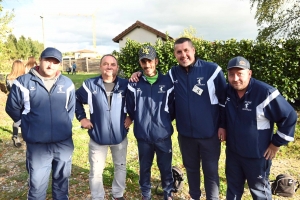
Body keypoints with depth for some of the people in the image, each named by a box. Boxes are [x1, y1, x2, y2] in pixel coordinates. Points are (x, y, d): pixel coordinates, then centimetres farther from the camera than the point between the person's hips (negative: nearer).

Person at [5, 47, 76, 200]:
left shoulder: (67, 83, 0)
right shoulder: (23, 82, -6)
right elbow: (12, 108, 5)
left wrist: (64, 124, 11)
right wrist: (29, 125, 7)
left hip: (64, 142, 2)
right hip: (37, 144, -2)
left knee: (62, 179, 19)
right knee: (37, 184, 10)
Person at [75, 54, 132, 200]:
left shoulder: (125, 85, -5)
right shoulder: (90, 85, -7)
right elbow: (76, 99, 7)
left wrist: (131, 117, -3)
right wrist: (81, 117, -1)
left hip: (120, 136, 2)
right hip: (97, 136, -1)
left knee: (121, 167, 18)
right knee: (96, 171, 9)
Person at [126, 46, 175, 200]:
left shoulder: (167, 82, -5)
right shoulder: (134, 84, -4)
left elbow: (173, 107, 3)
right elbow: (130, 109, 3)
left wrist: (164, 121, 6)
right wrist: (140, 121, 5)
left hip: (163, 135, 0)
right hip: (143, 135, 1)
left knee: (166, 167, 15)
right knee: (144, 167, 17)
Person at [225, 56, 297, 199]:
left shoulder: (265, 93, -23)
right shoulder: (228, 91, -4)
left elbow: (289, 117, -16)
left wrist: (276, 144, -12)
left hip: (257, 156, -5)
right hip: (232, 152, 5)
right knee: (233, 187, 24)